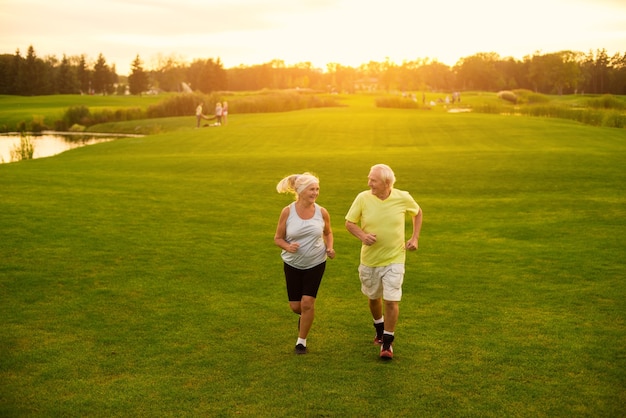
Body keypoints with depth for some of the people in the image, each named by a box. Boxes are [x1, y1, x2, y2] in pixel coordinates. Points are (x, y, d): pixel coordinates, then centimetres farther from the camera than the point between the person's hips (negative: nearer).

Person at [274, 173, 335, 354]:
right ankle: (303, 316, 43)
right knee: (295, 306, 5)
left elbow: (328, 232, 11)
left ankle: (301, 341, 12)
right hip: (292, 264, 0)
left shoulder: (322, 212, -9)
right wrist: (288, 247, -26)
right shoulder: (287, 212, -13)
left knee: (307, 303, -7)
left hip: (316, 264, 0)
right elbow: (278, 238, -5)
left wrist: (329, 247, -8)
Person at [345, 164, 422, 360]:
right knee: (373, 297, 19)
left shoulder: (403, 198, -11)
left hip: (394, 259, -2)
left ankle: (387, 343, 7)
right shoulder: (363, 198, -13)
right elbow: (349, 223, -4)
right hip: (369, 260, 2)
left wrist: (415, 238, 1)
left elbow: (417, 213, 10)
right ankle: (379, 328, 48)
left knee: (391, 301, -9)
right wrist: (362, 235, -24)